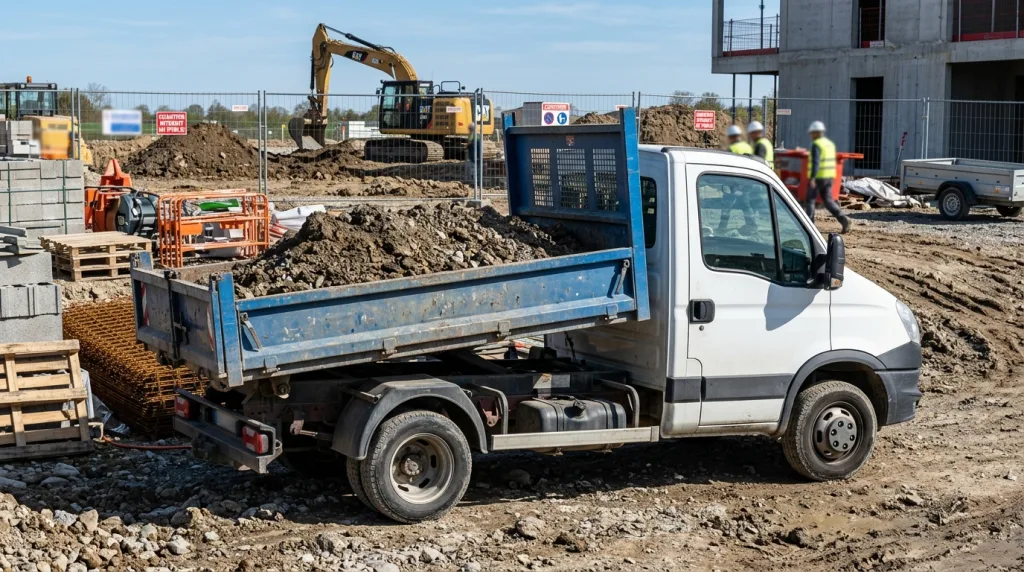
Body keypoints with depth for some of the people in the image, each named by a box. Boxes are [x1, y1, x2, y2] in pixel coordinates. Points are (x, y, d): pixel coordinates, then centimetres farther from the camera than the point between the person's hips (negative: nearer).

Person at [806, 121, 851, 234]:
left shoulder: (816, 145, -14)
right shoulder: (830, 143, 14)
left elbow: (815, 162, -24)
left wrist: (812, 178, -28)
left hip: (818, 177, -8)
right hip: (829, 177, 8)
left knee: (810, 200, 5)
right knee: (828, 200, 7)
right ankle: (843, 219, -10)